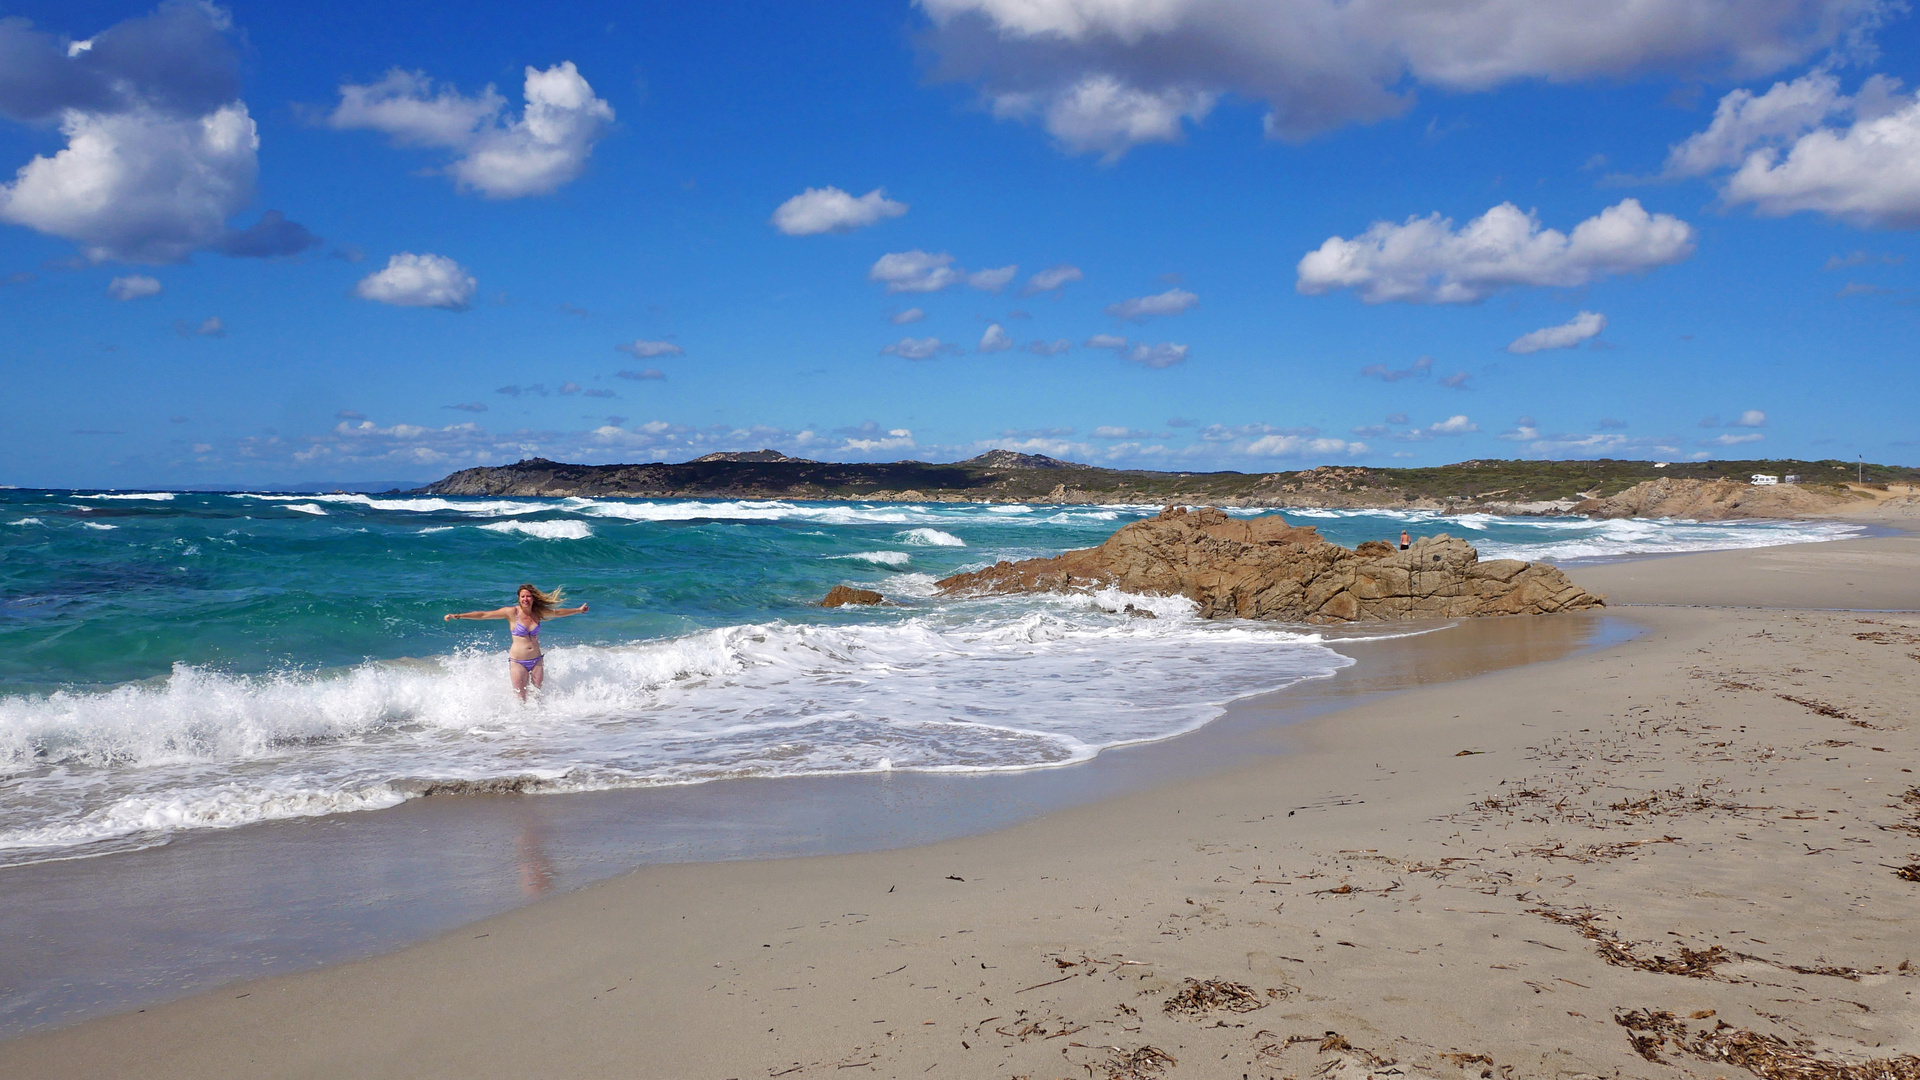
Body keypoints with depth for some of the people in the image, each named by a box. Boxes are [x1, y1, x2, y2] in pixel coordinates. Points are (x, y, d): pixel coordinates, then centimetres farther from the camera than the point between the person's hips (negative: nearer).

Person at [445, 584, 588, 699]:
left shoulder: (538, 612, 4)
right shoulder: (512, 612, -7)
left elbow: (558, 612, 23)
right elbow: (483, 615, -8)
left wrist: (578, 610, 34)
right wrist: (457, 616, -14)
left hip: (536, 661, 3)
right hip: (518, 661, -3)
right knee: (520, 698, -5)